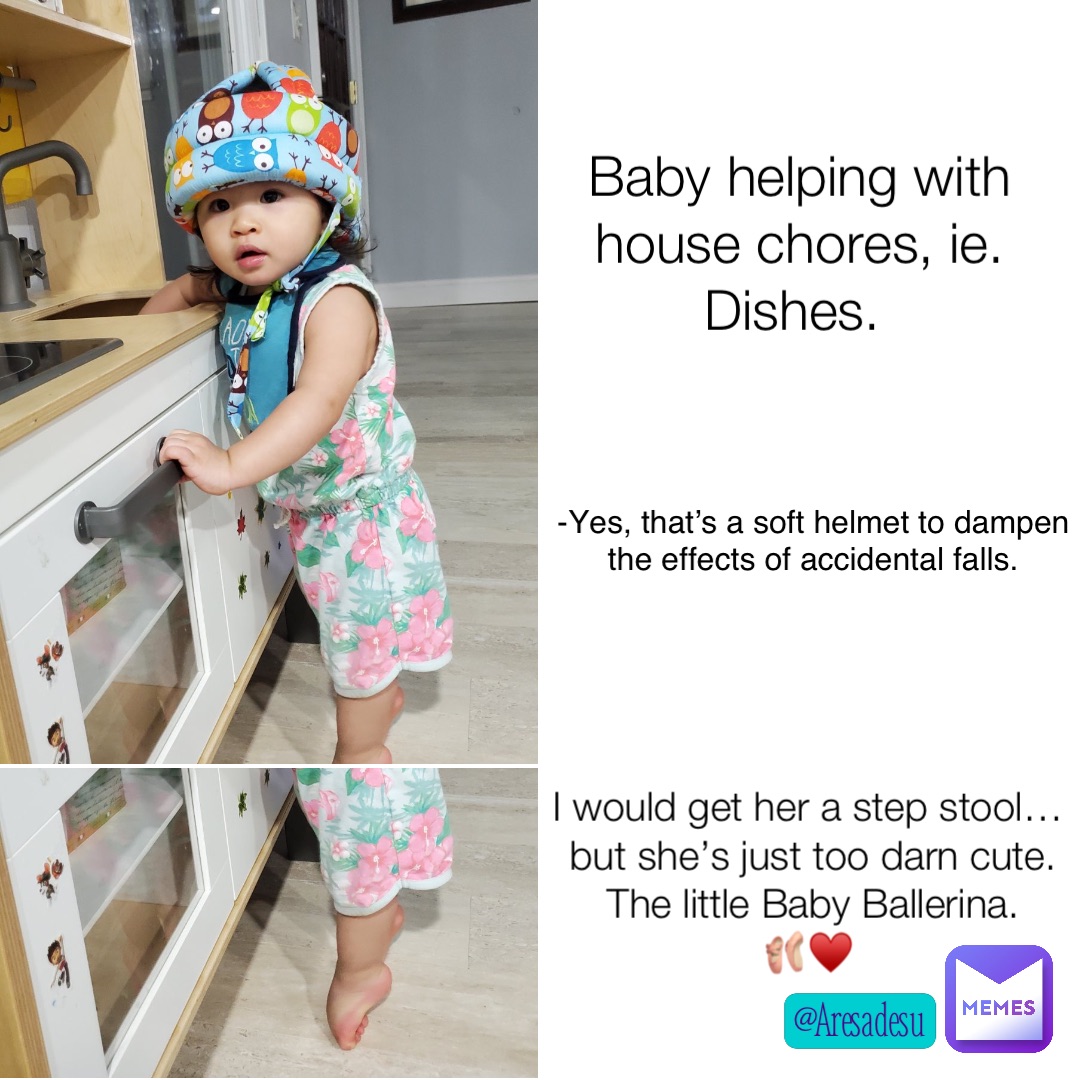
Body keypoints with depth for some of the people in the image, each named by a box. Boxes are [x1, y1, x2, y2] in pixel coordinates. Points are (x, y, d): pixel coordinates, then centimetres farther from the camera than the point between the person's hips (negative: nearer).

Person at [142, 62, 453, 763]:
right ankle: (385, 695, 49)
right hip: (305, 502, 8)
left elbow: (320, 399, -43)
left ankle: (360, 747, 28)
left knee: (359, 627, 8)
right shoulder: (238, 290, -3)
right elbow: (189, 286, 20)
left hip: (362, 504, -8)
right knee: (348, 619, 25)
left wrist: (232, 466, -50)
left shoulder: (338, 299, -28)